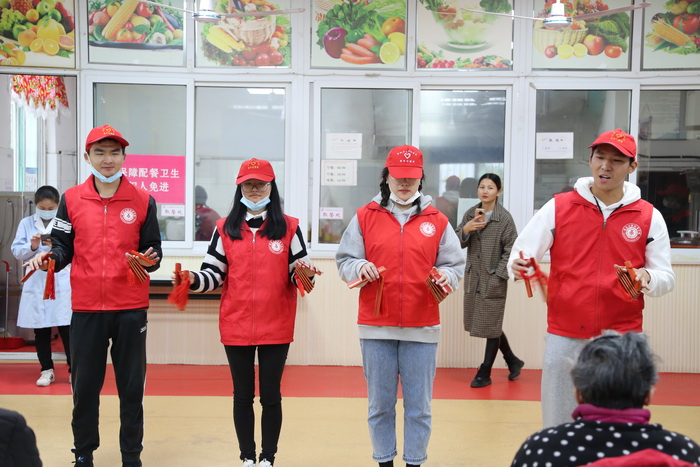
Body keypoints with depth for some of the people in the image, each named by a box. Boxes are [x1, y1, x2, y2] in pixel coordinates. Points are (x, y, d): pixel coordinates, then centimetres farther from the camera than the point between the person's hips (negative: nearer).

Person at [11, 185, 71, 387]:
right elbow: (17, 251, 2)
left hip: (62, 283, -2)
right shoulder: (26, 223, 7)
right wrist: (31, 247, -16)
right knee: (40, 330, 10)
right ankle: (47, 370, 21)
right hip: (36, 283, 3)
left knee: (66, 328, 0)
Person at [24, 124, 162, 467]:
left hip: (131, 309, -1)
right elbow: (63, 246, 6)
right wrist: (50, 257, -15)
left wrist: (150, 259, -18)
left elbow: (153, 250, 3)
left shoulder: (143, 201, 3)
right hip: (86, 309, 1)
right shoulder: (72, 199, 5)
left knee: (131, 387, 7)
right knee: (84, 386, 10)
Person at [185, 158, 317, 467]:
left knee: (271, 395, 7)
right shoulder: (225, 228, 6)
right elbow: (214, 274, 3)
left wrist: (305, 274, -21)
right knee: (242, 395, 11)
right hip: (236, 326, 1)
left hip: (276, 327, -1)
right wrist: (192, 279, -16)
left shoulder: (289, 227, 2)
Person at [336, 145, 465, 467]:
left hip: (422, 329, 0)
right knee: (380, 404, 9)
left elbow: (455, 264, 9)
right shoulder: (365, 217, 5)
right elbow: (344, 260, 6)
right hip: (376, 326, 0)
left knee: (419, 406, 7)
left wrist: (446, 276, -11)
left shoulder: (437, 221, 7)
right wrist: (359, 267, -14)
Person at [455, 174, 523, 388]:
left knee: (491, 326, 3)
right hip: (473, 279, 6)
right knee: (479, 324, 14)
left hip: (493, 281, -6)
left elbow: (511, 250, -11)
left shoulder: (504, 218, -9)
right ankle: (513, 361, 32)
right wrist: (466, 229, -18)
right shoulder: (470, 213, 6)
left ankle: (484, 373, 17)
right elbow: (459, 242, 2)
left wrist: (498, 276, -15)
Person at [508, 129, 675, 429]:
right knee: (558, 425, 8)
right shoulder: (558, 207, 1)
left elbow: (666, 277, 6)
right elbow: (520, 254, 1)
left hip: (622, 338, 1)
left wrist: (647, 278, -17)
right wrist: (519, 265, -22)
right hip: (564, 337, 0)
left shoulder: (648, 217, 4)